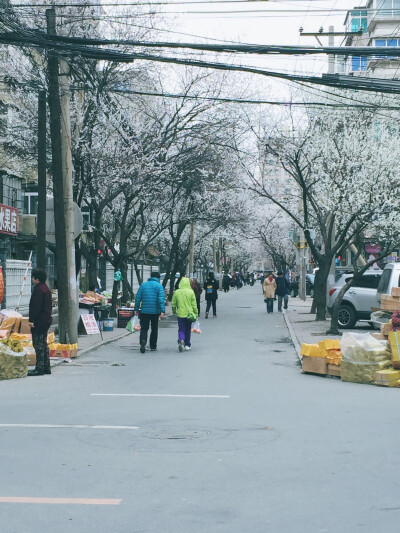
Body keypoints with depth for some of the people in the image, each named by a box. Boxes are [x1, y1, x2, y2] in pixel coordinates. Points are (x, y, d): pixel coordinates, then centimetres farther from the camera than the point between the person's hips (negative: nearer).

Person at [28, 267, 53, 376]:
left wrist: (32, 320, -20)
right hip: (46, 320, 10)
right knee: (43, 344, 14)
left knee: (38, 344, -7)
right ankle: (46, 367, 17)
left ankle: (39, 368, -7)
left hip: (39, 321, -10)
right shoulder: (46, 288, 16)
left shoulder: (38, 289, -15)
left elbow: (36, 306, -21)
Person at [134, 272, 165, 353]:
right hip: (155, 311, -1)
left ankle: (143, 341, -23)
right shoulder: (159, 286, -2)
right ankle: (153, 346, 18)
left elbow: (138, 298, 5)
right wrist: (162, 311, -17)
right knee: (154, 329, 13)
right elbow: (161, 299, -13)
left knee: (144, 328, 4)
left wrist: (136, 309, 10)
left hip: (144, 311, 1)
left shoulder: (143, 285, 7)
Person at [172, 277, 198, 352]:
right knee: (188, 330, 14)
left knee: (181, 329, 5)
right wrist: (195, 314, 5)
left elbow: (173, 304, 4)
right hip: (189, 314, 0)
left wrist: (174, 311, 23)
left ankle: (181, 340, -23)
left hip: (180, 314, 0)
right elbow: (194, 304, -4)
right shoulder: (191, 292, -6)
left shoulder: (176, 292, -4)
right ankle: (187, 345, 21)